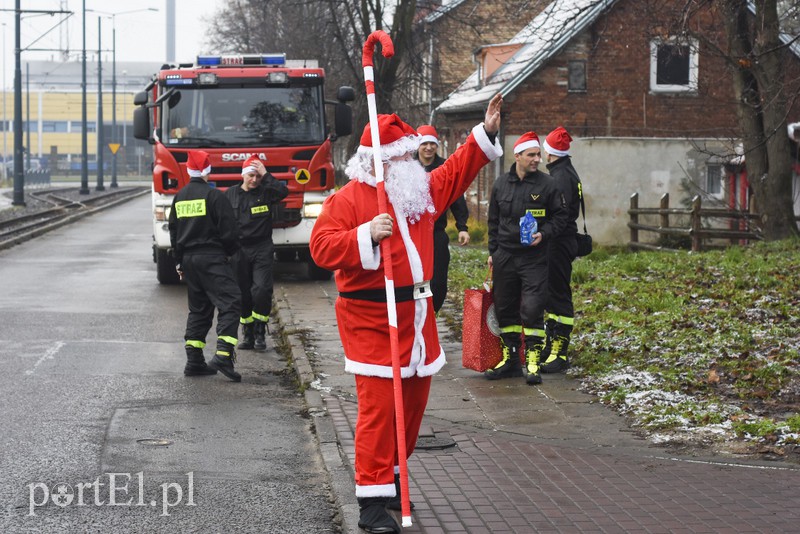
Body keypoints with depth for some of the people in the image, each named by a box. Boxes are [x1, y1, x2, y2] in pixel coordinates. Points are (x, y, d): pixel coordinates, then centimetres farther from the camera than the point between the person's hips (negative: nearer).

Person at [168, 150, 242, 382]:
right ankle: (223, 355, -25)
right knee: (229, 302, -10)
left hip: (188, 258, 8)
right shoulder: (213, 196, -10)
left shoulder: (179, 198, 12)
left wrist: (179, 263, 24)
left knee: (198, 309, 14)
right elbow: (228, 230, -11)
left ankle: (194, 361, 10)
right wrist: (230, 250, 8)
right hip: (212, 258, -7)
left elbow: (173, 231, 18)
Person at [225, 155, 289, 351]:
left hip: (262, 249, -2)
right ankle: (247, 334, 14)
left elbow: (283, 192, -18)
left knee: (262, 289, -16)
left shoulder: (265, 193, 3)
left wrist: (265, 175, -15)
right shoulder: (230, 195, 7)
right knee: (243, 294, 4)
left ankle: (259, 333, -5)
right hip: (238, 250, 2)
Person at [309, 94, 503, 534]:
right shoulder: (347, 199, -9)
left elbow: (455, 172, 26)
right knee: (378, 407, -11)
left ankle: (390, 476, 31)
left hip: (416, 316, 8)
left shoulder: (421, 190, 13)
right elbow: (321, 247, -15)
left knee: (414, 401, 13)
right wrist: (366, 235, -27)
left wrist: (486, 133, 19)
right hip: (372, 320, -8)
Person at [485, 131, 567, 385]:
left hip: (534, 258, -4)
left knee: (532, 309, -9)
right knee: (505, 309, 9)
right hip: (504, 257, 4)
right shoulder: (501, 184, 7)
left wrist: (544, 234, -12)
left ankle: (533, 361, -1)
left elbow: (560, 216, 4)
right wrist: (492, 251, 15)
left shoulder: (546, 184, -3)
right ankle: (510, 359, 20)